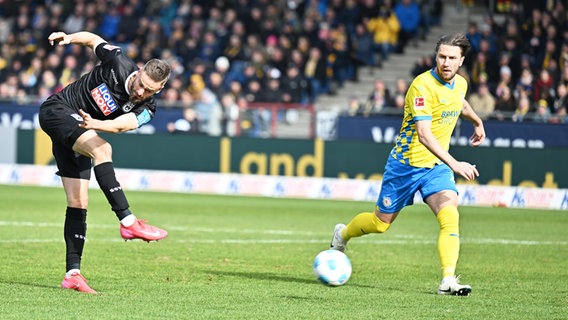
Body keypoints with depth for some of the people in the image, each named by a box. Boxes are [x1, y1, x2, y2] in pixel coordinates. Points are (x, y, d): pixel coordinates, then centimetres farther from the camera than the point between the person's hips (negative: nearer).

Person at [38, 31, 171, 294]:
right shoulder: (118, 63, -16)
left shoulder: (145, 109, -10)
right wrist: (68, 38, -13)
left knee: (78, 203, 0)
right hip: (56, 111, -5)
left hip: (80, 136, 5)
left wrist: (96, 124, -46)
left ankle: (72, 274, 2)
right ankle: (128, 221, -40)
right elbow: (92, 39, 3)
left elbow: (119, 125, -28)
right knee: (102, 149, -31)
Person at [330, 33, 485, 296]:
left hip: (436, 165, 5)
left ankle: (448, 281, -22)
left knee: (450, 216, -19)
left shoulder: (460, 84, -1)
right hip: (406, 163, -5)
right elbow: (424, 135, -35)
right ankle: (342, 235, 42)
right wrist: (454, 164, -44)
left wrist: (477, 122, 40)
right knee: (381, 222, 11)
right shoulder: (423, 85, -26)